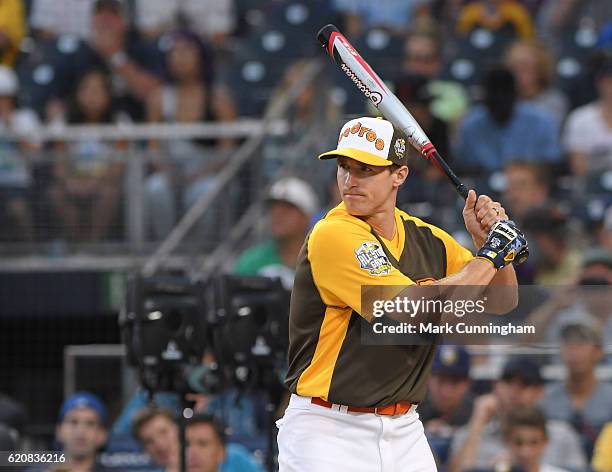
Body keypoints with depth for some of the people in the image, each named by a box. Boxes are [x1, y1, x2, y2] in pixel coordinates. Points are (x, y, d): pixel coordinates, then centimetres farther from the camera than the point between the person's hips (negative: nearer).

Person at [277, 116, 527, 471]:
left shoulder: (427, 239, 8)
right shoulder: (334, 236, -15)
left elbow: (502, 302, 16)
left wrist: (489, 240, -2)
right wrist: (490, 255, -11)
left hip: (403, 431, 7)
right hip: (329, 432, -6)